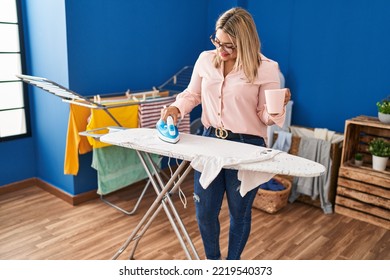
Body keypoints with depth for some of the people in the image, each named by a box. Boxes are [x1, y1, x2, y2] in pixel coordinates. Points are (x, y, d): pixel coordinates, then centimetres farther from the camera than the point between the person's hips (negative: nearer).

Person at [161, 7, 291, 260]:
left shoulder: (266, 69, -10)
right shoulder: (205, 60, 0)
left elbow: (265, 116, -6)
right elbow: (192, 94, 12)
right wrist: (176, 108, -8)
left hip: (246, 146, -3)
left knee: (239, 212, 14)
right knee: (205, 211, 12)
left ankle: (233, 261, 41)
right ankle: (212, 259, 41)